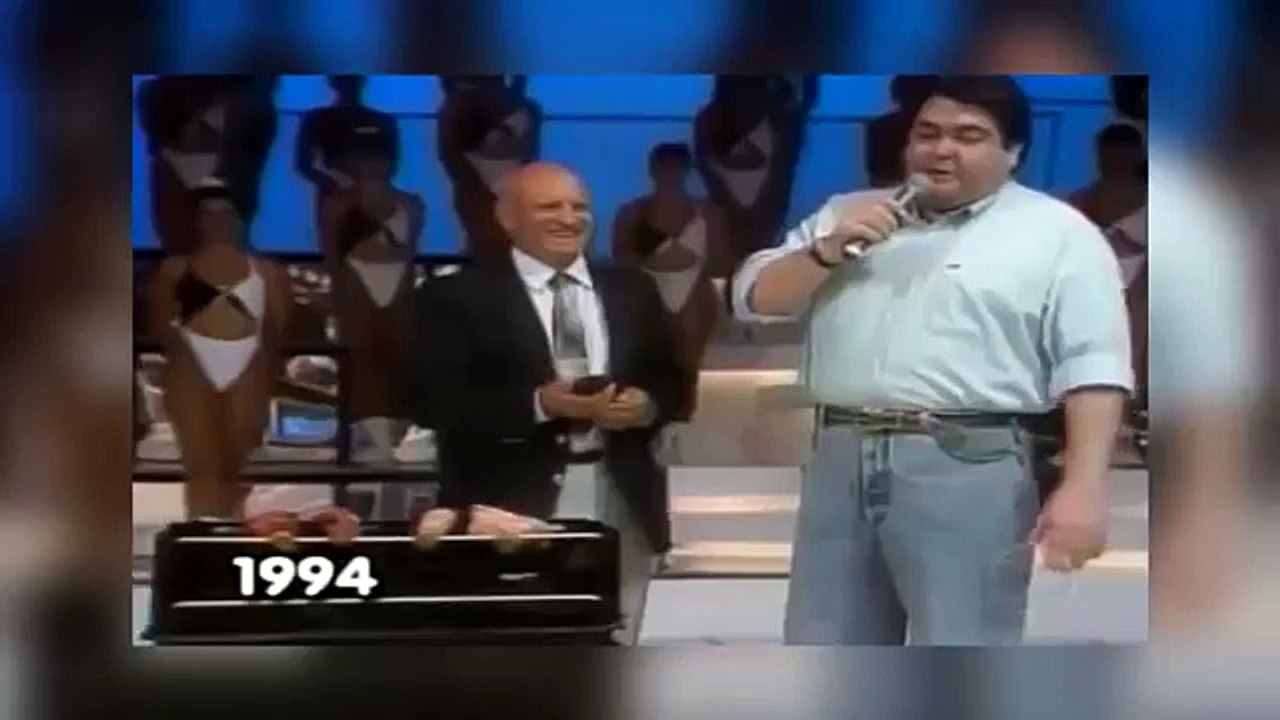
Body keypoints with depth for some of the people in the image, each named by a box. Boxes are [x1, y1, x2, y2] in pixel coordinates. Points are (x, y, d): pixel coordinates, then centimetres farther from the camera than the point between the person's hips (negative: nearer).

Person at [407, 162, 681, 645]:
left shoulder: (631, 289, 16)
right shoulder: (458, 297, 1)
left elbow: (671, 381, 17)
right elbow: (434, 402, -9)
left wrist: (647, 405, -8)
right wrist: (539, 404, -20)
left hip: (620, 503, 5)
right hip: (512, 505, -4)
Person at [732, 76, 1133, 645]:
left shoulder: (1057, 233, 2)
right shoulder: (846, 215, 18)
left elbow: (1092, 369, -5)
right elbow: (756, 299, 13)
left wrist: (1082, 489, -16)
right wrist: (828, 250, -4)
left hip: (968, 468, -5)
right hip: (841, 461, 5)